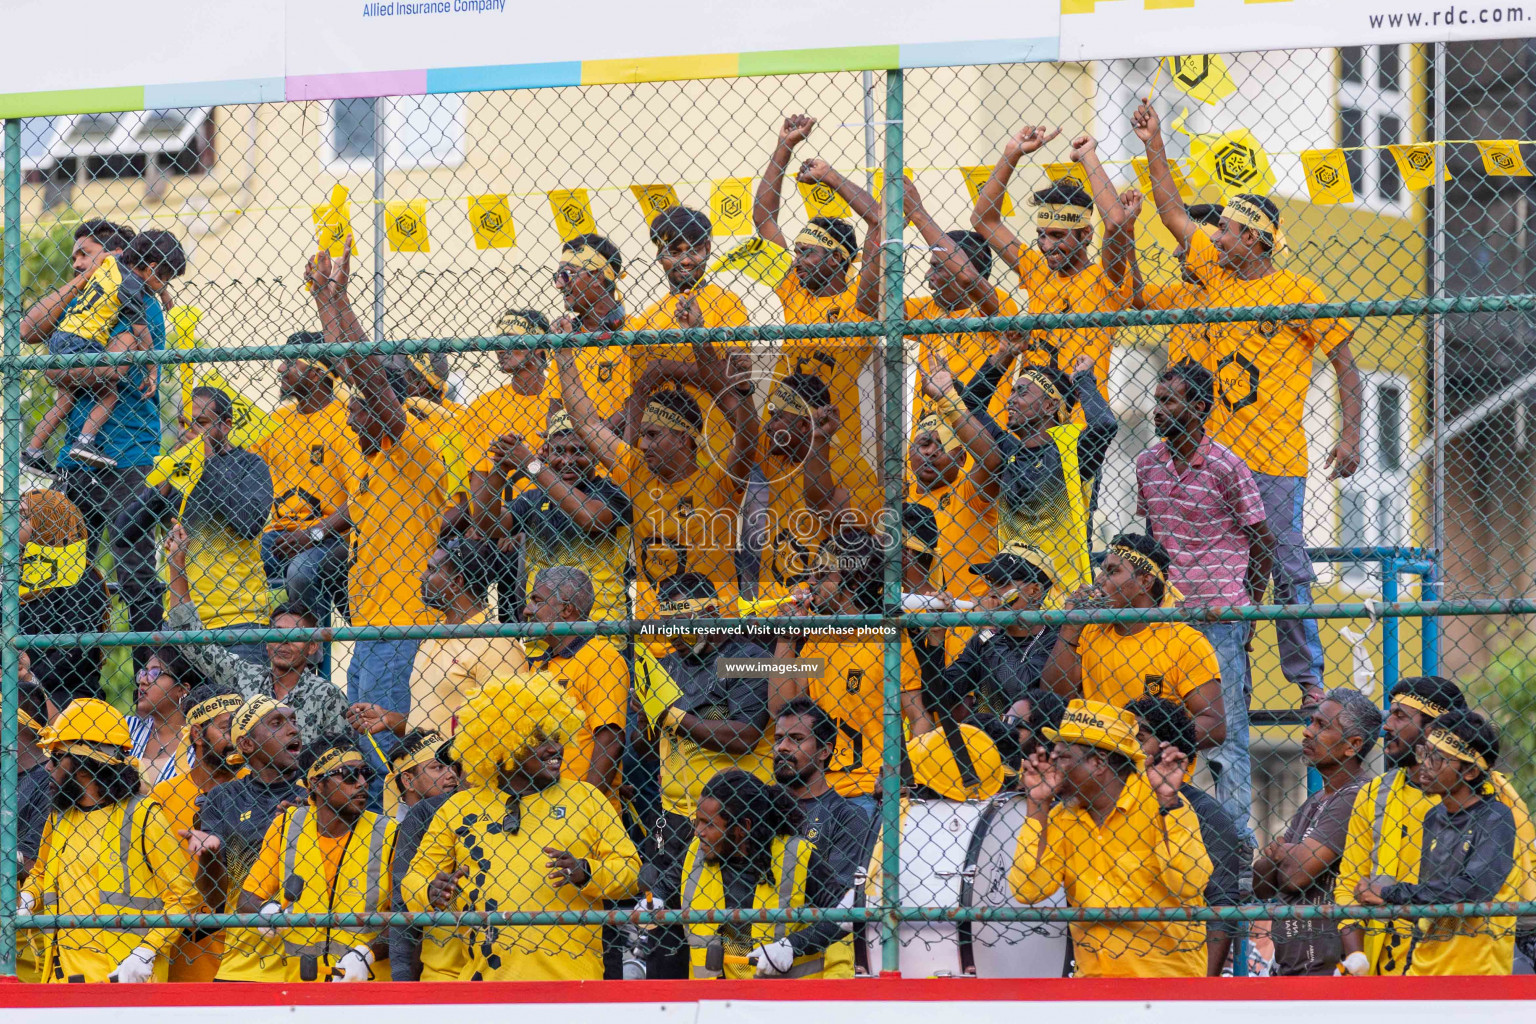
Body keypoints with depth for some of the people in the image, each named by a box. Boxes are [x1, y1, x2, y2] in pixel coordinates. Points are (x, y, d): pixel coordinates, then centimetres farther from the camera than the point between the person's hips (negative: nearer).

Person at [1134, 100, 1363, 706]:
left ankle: (1307, 677, 0)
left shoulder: (1299, 293, -4)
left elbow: (1345, 364, -3)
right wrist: (1154, 148, 13)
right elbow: (1173, 213, 18)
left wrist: (1350, 434, -12)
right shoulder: (1217, 275, 11)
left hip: (1275, 461, -5)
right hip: (1218, 452, 5)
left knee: (1288, 570, -5)